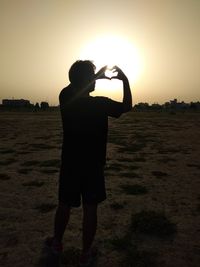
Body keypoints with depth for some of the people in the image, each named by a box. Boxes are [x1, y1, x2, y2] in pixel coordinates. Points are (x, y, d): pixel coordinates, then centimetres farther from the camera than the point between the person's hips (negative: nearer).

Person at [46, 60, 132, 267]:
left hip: (69, 164, 3)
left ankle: (57, 242, 39)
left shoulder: (65, 98, -7)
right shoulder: (100, 103, -16)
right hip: (93, 165, -3)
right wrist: (125, 81, 9)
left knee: (65, 205, 19)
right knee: (90, 209, 10)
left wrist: (97, 75, 16)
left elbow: (75, 85, 17)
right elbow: (127, 106, 2)